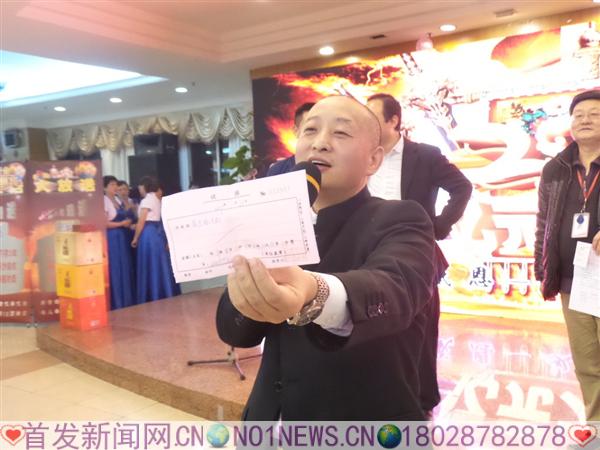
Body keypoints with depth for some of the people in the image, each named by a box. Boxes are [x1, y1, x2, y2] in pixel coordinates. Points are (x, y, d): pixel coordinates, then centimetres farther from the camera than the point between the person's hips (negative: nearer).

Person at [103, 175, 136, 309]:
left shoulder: (118, 200, 14)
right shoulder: (103, 201, -10)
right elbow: (104, 223, -15)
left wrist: (128, 222, 1)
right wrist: (122, 224, -11)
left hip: (122, 237, 8)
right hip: (111, 238, -8)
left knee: (125, 269, 9)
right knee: (115, 270, -2)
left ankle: (127, 300, 18)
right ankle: (117, 302, 7)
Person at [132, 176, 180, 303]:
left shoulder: (146, 200, -11)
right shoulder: (156, 199, 14)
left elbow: (141, 222, -12)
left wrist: (135, 238, -4)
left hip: (148, 234, -8)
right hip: (158, 231, 8)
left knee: (150, 267, -2)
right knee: (160, 266, 11)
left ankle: (154, 297, 3)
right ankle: (166, 294, 16)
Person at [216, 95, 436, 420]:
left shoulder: (400, 221, -15)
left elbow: (394, 287, -36)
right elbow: (233, 330, -4)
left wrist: (315, 294, -56)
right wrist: (251, 284, -24)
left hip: (367, 427, -4)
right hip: (273, 418, 4)